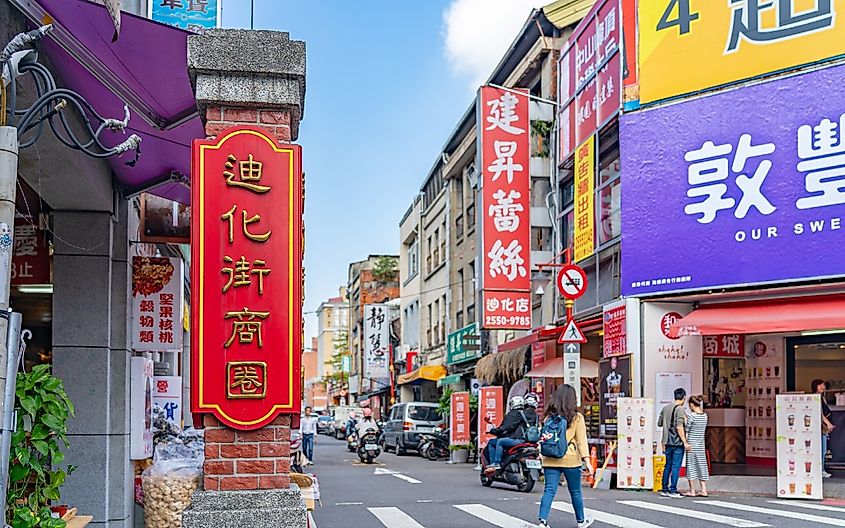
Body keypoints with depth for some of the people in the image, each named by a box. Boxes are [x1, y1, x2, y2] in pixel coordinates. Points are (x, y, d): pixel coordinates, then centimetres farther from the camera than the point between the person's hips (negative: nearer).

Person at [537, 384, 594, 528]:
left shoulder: (549, 417, 5)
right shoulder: (577, 417, -3)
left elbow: (544, 438, 5)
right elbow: (581, 441, -6)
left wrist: (543, 457, 9)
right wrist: (587, 461, -6)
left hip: (550, 460, 2)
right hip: (570, 459, -2)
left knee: (549, 490, 2)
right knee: (575, 491, 14)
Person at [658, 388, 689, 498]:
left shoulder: (665, 408, 8)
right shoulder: (680, 409, -12)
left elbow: (659, 423, 14)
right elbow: (679, 427, -19)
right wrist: (685, 442, -16)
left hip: (668, 442, 7)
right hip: (678, 443, -7)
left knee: (668, 466, 14)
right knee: (676, 467, -2)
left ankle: (665, 489, 18)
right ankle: (673, 490, -1)